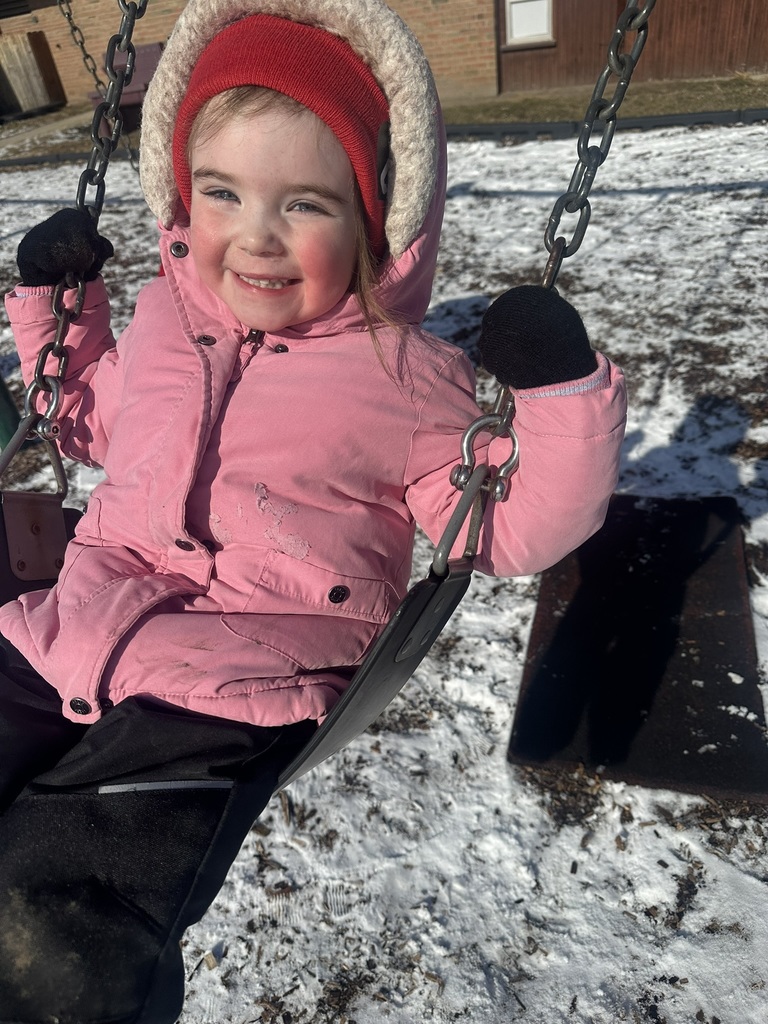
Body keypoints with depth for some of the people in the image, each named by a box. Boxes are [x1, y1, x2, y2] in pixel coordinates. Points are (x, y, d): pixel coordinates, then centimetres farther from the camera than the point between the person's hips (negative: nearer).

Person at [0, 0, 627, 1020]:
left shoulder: (404, 375, -1)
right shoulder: (163, 315, 14)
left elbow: (514, 526, 0)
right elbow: (94, 419, 33)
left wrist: (563, 389, -13)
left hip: (227, 692, -6)